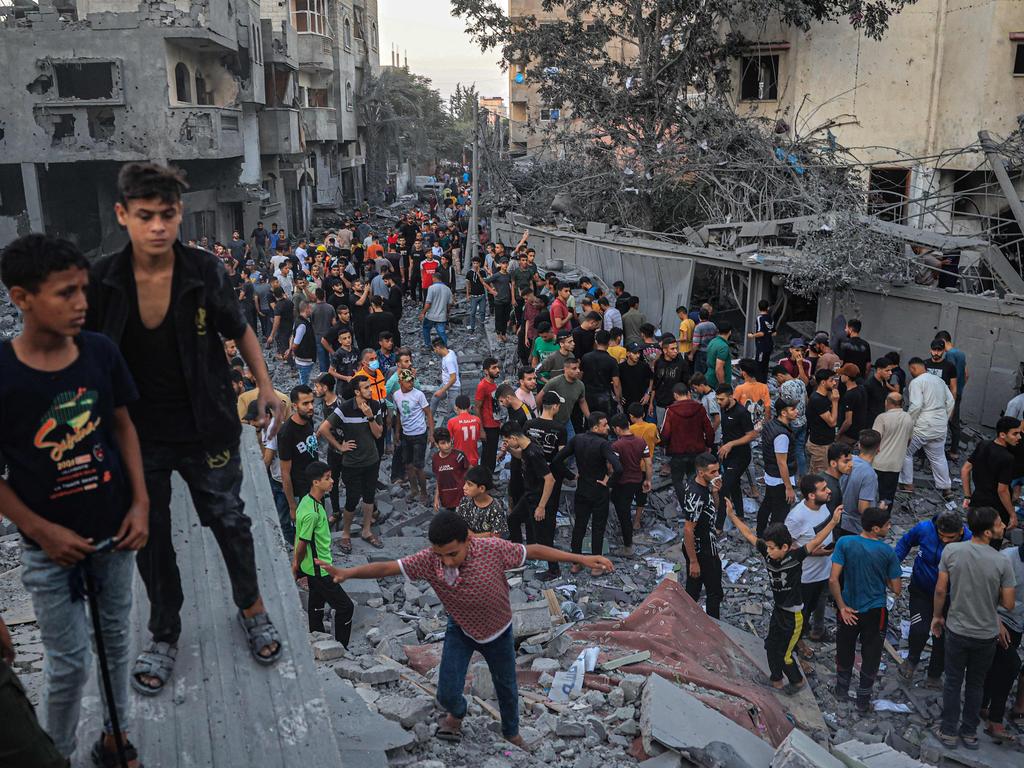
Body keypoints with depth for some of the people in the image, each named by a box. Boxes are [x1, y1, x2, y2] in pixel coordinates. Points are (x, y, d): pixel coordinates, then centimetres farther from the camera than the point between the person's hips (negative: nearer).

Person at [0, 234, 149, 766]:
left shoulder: (101, 352, -9)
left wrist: (141, 503, -3)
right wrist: (43, 531, -13)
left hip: (114, 532, 3)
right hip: (49, 546, -3)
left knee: (116, 639, 18)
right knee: (69, 662, 7)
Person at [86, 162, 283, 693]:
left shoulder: (205, 272, -13)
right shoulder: (99, 280, -13)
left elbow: (239, 330, 5)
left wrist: (265, 386, 3)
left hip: (205, 430, -1)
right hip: (135, 436, 1)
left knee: (230, 522, 13)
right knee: (150, 537, 15)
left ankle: (251, 608, 38)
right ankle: (164, 633, 36)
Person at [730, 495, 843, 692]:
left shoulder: (795, 556, -28)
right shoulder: (767, 552, -14)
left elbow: (816, 541, -36)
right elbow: (749, 535, -6)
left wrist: (833, 522, -46)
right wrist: (732, 516, -5)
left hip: (794, 614, -6)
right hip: (778, 609, 6)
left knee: (784, 653, 7)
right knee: (771, 645, 19)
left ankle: (798, 681, 33)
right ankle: (776, 679, 42)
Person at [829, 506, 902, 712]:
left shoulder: (845, 543, -16)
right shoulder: (887, 552, -17)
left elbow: (833, 580, -19)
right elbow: (896, 589, -9)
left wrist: (842, 607, -8)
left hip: (849, 610, 1)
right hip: (875, 612, -1)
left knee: (845, 650, 23)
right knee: (871, 656, 18)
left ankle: (842, 690, 42)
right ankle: (863, 699, 31)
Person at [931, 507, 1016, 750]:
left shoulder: (951, 551, -16)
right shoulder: (1002, 562, -20)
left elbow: (941, 589, -9)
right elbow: (1009, 604, -12)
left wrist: (937, 616, 6)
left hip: (957, 630, 0)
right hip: (987, 634, 0)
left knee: (953, 682, 16)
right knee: (976, 684, 19)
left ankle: (949, 732, 25)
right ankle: (969, 733, 31)